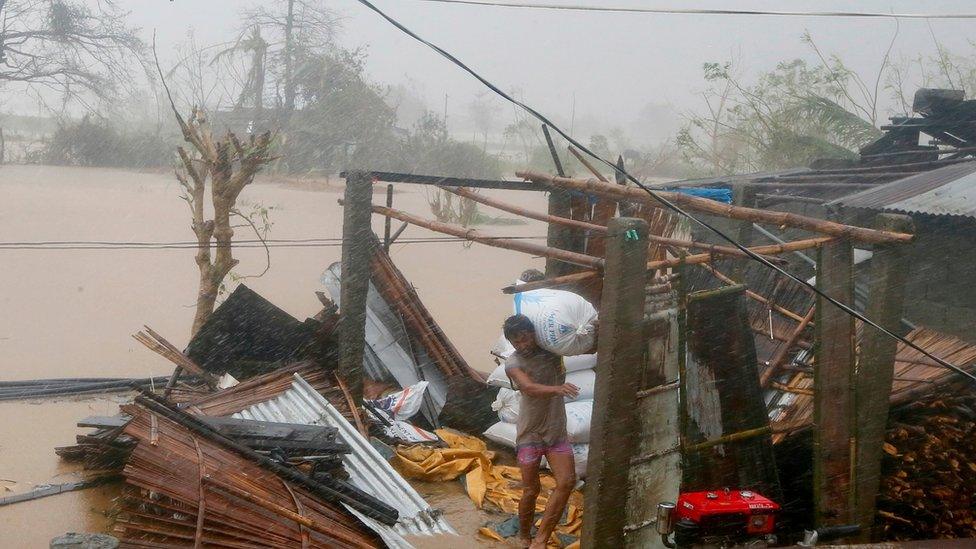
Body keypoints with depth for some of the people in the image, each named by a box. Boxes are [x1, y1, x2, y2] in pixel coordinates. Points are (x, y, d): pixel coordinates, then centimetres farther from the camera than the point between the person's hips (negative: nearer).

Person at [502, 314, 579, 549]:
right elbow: (530, 388, -32)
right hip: (530, 434, -3)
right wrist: (556, 389, -50)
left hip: (557, 432, 3)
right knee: (531, 491, 3)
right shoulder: (513, 363, -11)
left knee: (567, 481, -12)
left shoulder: (552, 349, 0)